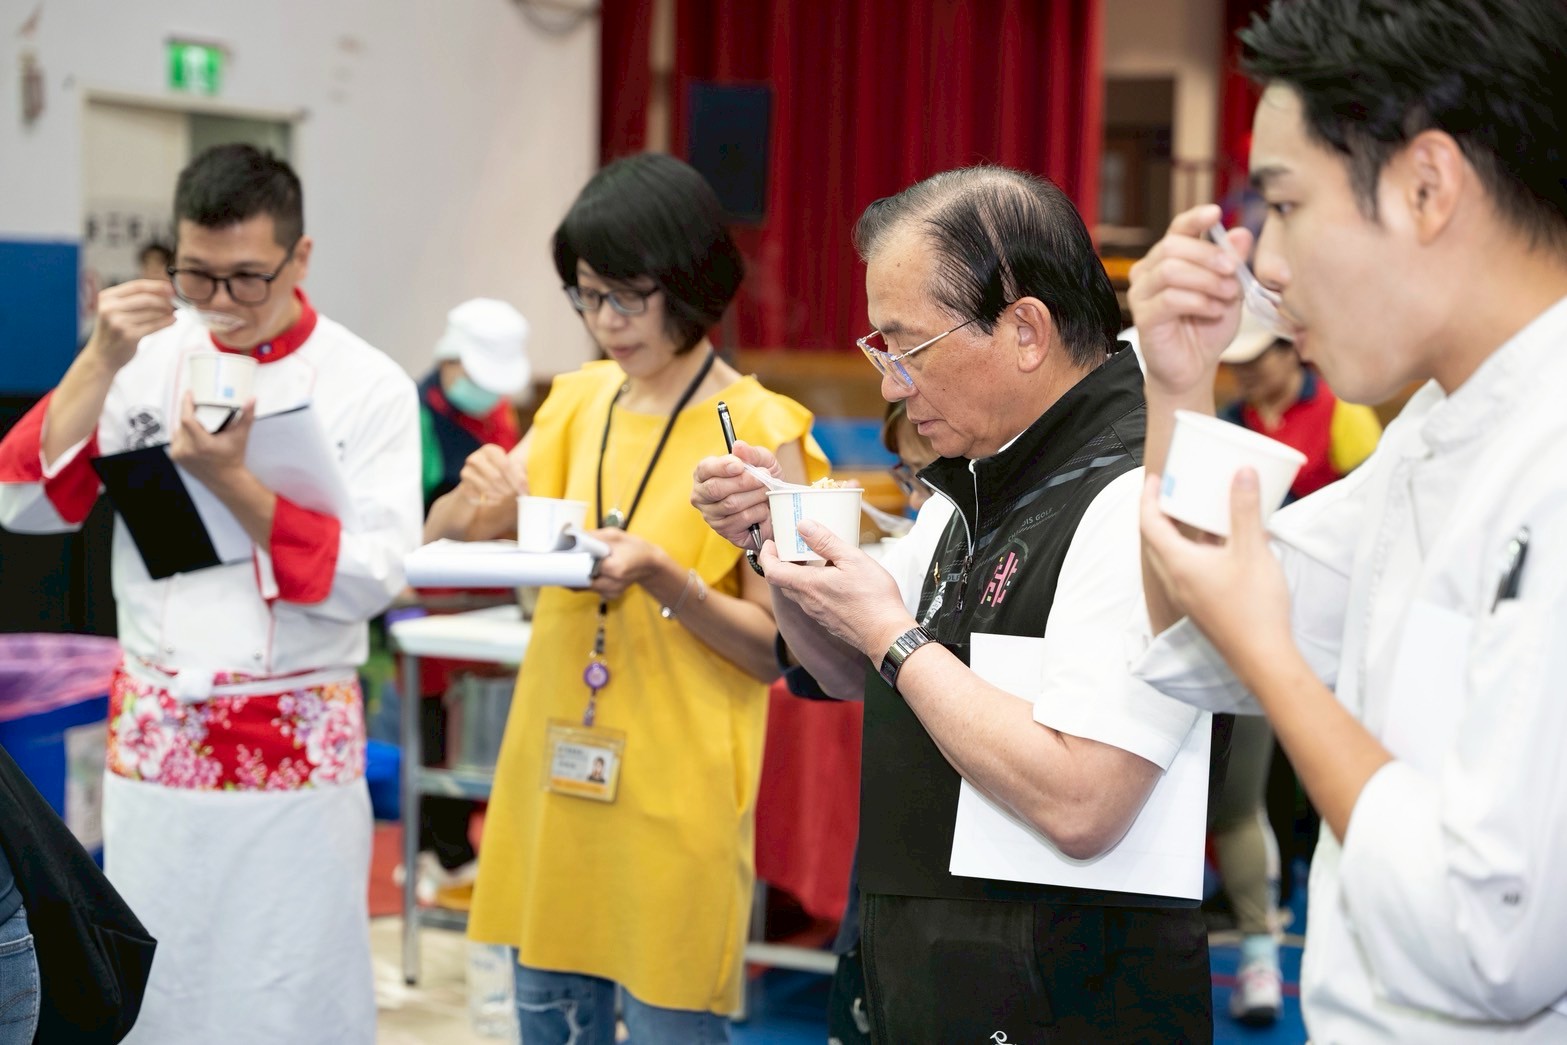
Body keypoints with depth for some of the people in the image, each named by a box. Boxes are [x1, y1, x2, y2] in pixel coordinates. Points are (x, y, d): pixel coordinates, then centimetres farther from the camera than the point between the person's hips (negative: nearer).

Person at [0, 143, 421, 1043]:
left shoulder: (369, 387, -5)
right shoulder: (146, 362, 3)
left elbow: (370, 579, -12)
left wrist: (232, 481, -22)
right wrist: (100, 365, -14)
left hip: (299, 748, -3)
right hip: (154, 737, 3)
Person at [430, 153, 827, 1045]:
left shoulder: (759, 433, -9)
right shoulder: (579, 403, 7)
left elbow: (774, 650, -9)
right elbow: (439, 539, 6)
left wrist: (660, 575, -24)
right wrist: (478, 503, -15)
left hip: (675, 793, -5)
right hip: (552, 768, 5)